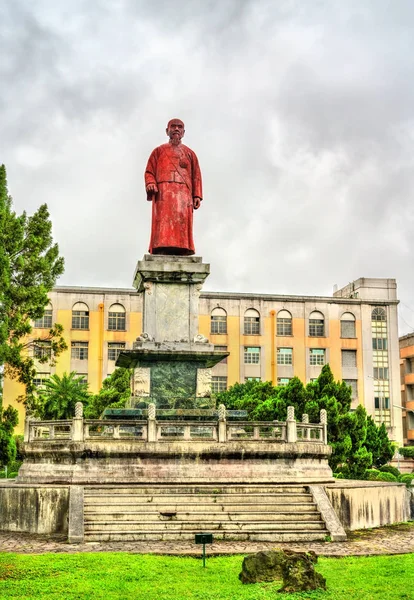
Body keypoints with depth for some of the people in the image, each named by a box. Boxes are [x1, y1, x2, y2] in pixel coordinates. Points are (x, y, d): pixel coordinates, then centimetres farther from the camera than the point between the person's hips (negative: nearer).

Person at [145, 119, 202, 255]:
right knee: (163, 222, -18)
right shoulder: (159, 151, 22)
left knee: (182, 225, -12)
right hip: (163, 192, -1)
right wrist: (150, 184, -9)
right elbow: (149, 171, 13)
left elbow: (196, 176, 16)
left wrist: (197, 196, 3)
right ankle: (162, 252, -28)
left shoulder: (190, 153, 26)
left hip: (183, 194, 2)